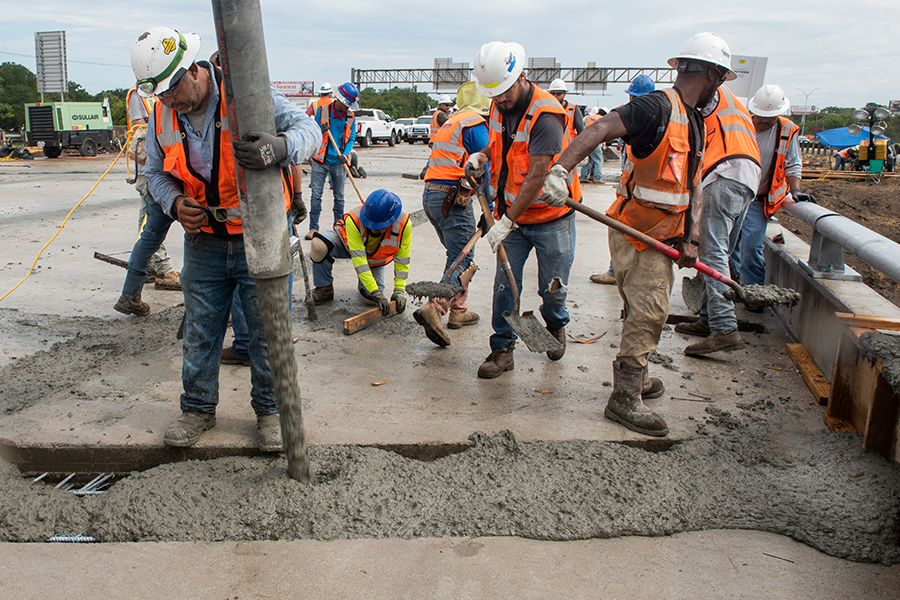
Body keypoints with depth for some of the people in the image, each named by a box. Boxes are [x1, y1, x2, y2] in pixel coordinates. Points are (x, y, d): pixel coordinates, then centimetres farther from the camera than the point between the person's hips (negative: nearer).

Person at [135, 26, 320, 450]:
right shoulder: (162, 118, 1)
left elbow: (307, 127, -17)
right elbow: (157, 173, 15)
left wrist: (280, 149, -40)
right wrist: (175, 204, -7)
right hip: (204, 241, 4)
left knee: (267, 328, 5)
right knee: (199, 329, 13)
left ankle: (269, 410, 23)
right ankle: (198, 408, 31)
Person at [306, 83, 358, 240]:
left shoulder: (350, 116, 4)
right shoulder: (322, 111, -2)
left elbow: (351, 137, 5)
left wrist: (345, 154, -12)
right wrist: (320, 131, -20)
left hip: (338, 162, 2)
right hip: (320, 161, -2)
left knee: (339, 196, 8)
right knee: (316, 195, -2)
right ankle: (313, 227, 4)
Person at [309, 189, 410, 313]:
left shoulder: (404, 224, -33)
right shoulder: (353, 220, -39)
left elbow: (402, 260, -19)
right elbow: (358, 259, -39)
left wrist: (399, 290, -23)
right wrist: (375, 292, -43)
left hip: (376, 258, 2)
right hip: (347, 243, -1)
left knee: (371, 299, -16)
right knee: (319, 246, -34)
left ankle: (362, 285, 22)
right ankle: (325, 289, -10)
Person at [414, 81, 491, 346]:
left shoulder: (450, 123, 23)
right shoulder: (476, 124, -6)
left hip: (430, 194, 9)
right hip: (453, 197, -9)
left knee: (457, 255, 19)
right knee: (463, 262, -9)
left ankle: (458, 311, 20)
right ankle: (434, 308, -25)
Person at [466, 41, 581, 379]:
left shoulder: (545, 115, -23)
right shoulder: (499, 106, 1)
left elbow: (537, 177, -27)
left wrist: (506, 222, -28)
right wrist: (483, 155, -3)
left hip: (550, 216, -5)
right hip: (512, 213, 6)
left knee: (552, 288, 7)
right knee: (505, 284, 2)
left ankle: (556, 326, 38)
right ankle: (503, 349, 14)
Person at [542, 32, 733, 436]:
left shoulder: (694, 123, 16)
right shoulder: (658, 108, -15)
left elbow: (693, 187, 14)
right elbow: (600, 129, -28)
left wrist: (691, 238, 3)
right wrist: (560, 170, -42)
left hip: (663, 234, 10)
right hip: (637, 231, -10)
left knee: (648, 310, 18)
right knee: (648, 311, -10)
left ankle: (633, 376, 35)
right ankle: (624, 399, -1)